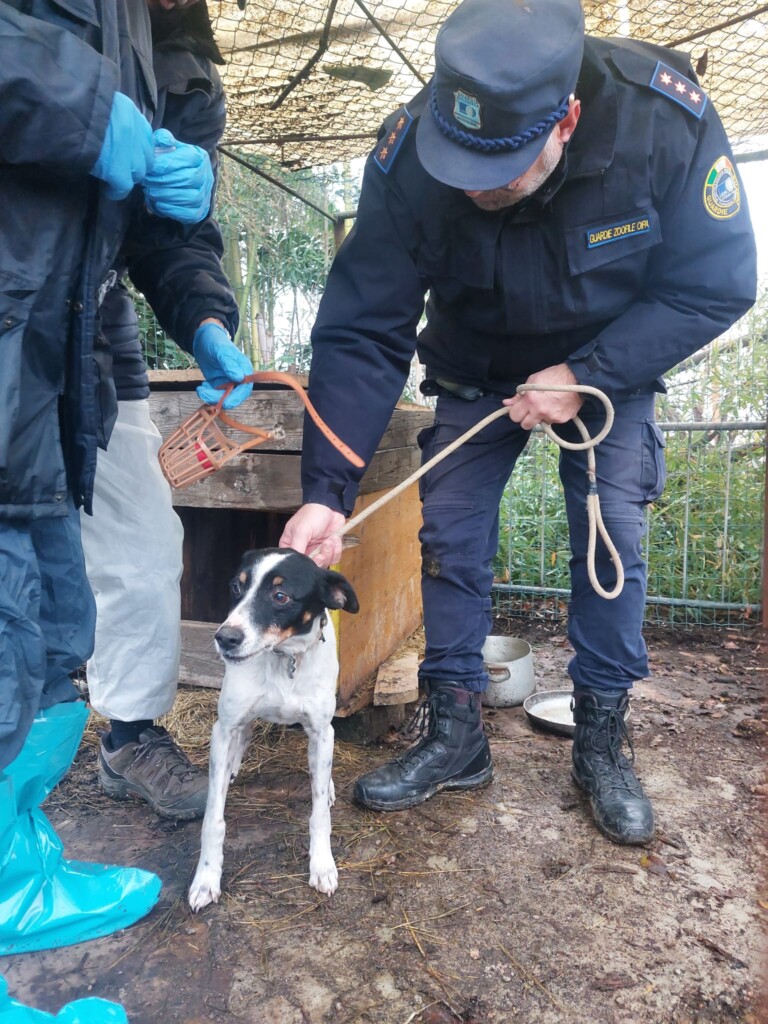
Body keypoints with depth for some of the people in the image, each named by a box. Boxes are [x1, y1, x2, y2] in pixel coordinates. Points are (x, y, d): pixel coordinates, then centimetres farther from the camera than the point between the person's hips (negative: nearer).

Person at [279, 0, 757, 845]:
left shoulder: (664, 118, -29)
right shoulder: (408, 157, -27)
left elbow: (716, 285, -18)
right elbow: (360, 333, -26)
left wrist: (585, 377, -27)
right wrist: (325, 491, -33)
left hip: (611, 358, 0)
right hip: (476, 368, 1)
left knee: (610, 538, -9)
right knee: (449, 536, -6)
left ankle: (602, 741, 11)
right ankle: (454, 736, 10)